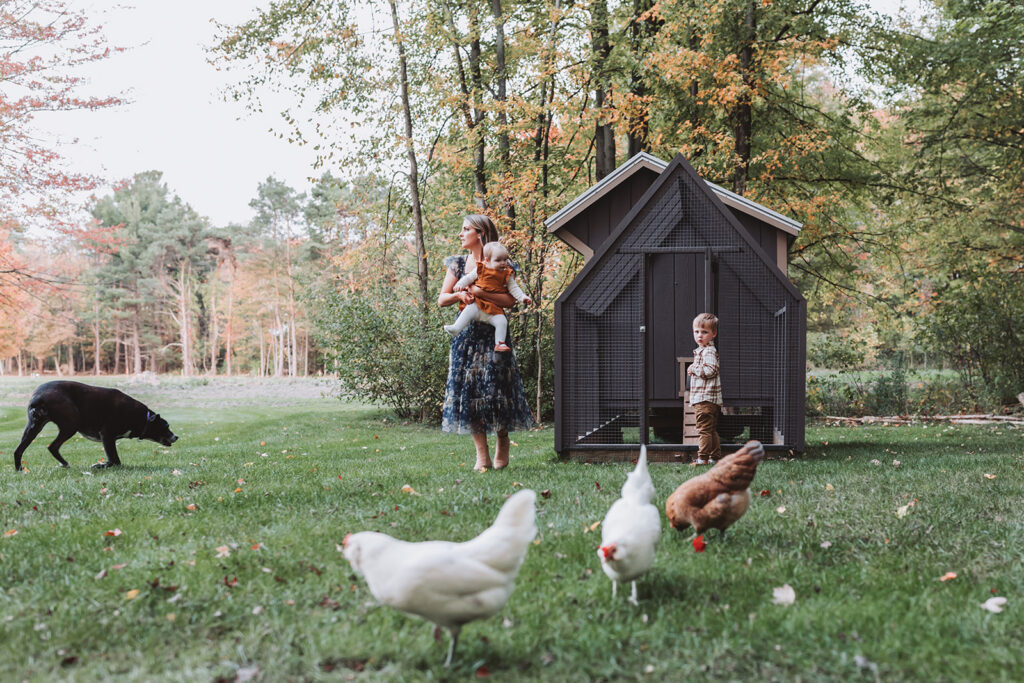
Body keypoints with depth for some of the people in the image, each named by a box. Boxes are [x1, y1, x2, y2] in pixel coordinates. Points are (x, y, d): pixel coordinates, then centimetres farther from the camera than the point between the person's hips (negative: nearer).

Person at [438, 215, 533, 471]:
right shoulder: (457, 264, 11)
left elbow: (510, 300, -11)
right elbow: (442, 299, 9)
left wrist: (479, 292, -19)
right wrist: (459, 294, -11)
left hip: (493, 334, -3)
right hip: (466, 334, 3)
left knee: (496, 387, -5)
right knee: (468, 389, -3)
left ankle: (502, 445, 15)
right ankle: (482, 456, 1)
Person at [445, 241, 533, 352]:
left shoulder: (507, 274, 10)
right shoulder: (480, 269, 6)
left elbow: (513, 288, 12)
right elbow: (468, 278, 13)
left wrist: (523, 298, -1)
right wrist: (460, 285, -4)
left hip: (495, 308, 1)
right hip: (478, 304, -1)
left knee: (502, 321, -18)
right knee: (469, 310, -29)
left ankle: (500, 343, -10)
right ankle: (456, 328, -27)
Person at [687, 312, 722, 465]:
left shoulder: (708, 351, -13)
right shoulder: (701, 350, 20)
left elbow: (709, 370, -24)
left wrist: (693, 368, -12)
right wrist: (694, 371, 13)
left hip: (705, 398, -11)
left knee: (704, 429, -9)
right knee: (712, 430, 14)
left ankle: (703, 458, -8)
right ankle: (715, 457, 20)